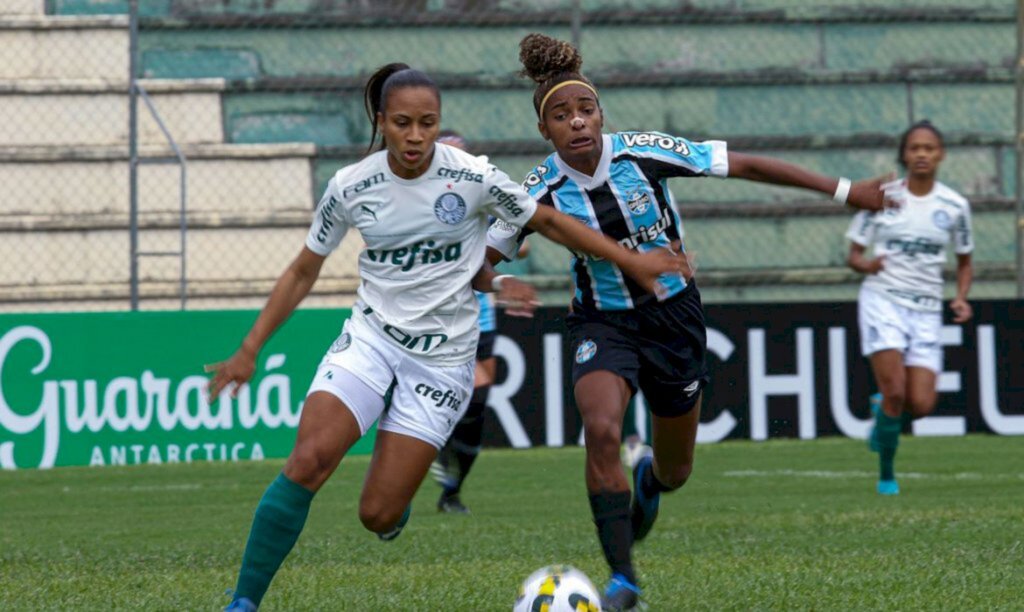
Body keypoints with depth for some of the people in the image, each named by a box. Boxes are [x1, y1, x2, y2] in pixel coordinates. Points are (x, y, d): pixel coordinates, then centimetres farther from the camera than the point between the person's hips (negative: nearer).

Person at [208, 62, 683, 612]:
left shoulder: (473, 178, -11)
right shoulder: (350, 187, -5)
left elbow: (549, 223, 4)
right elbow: (303, 272, 8)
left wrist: (633, 262, 5)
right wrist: (248, 352, 6)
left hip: (442, 357, -1)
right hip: (370, 336, 1)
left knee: (378, 516, -8)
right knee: (307, 460, -23)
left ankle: (397, 496, 32)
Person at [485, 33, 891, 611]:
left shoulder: (643, 152, -17)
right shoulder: (542, 190, -14)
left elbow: (745, 165, -11)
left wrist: (843, 190, -9)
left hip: (673, 317, 1)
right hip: (603, 322, -1)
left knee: (676, 471, 12)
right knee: (601, 430, -30)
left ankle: (648, 479, 53)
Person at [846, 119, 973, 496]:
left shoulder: (954, 206, 4)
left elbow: (964, 263, 17)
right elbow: (853, 255, 5)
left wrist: (961, 298, -2)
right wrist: (866, 265, -19)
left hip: (926, 310, 2)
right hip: (882, 300, -2)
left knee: (921, 405, -11)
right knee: (895, 392, -17)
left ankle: (883, 410, 25)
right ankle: (886, 473, 2)